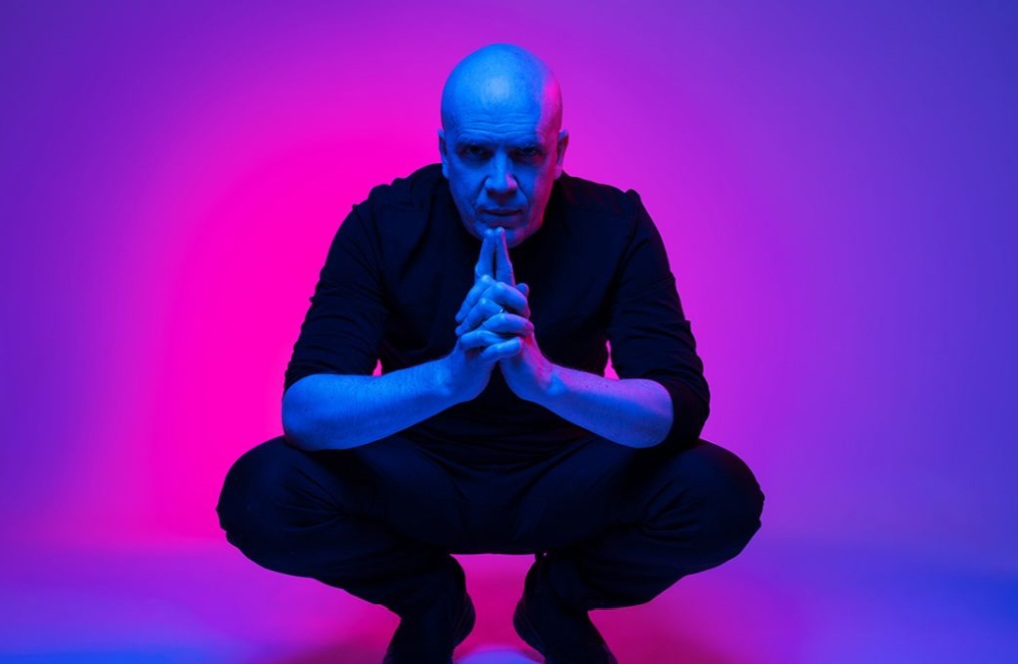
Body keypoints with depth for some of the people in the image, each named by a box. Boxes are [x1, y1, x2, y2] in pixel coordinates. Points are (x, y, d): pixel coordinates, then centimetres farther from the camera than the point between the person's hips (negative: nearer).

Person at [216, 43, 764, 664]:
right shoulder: (382, 225, -16)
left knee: (721, 496, -26)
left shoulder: (615, 226, -15)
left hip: (564, 488, 1)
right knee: (260, 493, -26)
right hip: (417, 485, 0)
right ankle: (430, 603, 6)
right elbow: (304, 408, -25)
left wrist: (546, 378, -44)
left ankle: (559, 603, 7)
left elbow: (681, 409, -24)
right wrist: (447, 378, -44)